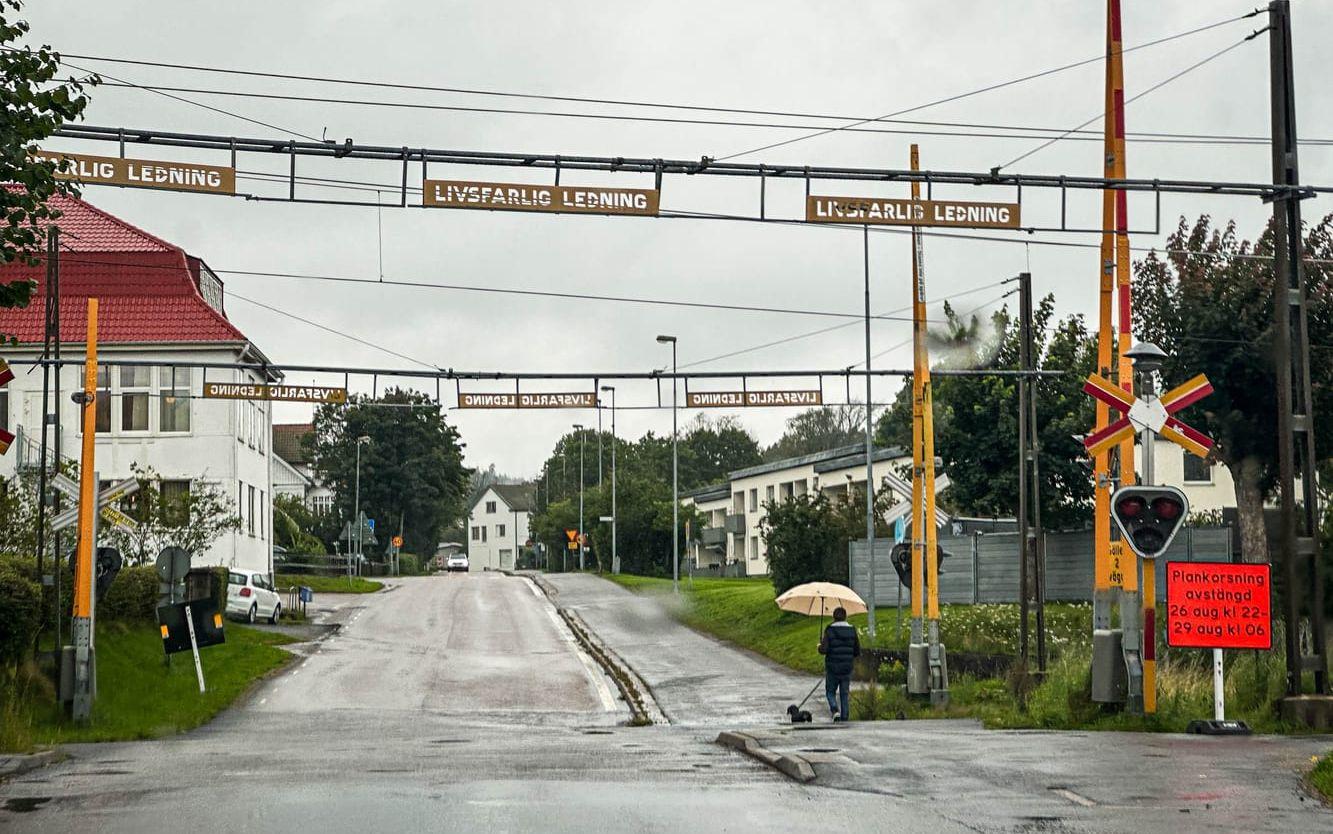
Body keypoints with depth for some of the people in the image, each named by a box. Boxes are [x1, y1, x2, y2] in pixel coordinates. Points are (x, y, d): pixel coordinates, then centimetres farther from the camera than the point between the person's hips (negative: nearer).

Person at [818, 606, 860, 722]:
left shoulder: (830, 630, -9)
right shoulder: (852, 631, 0)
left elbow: (823, 650, -16)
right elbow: (857, 652, 3)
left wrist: (820, 646, 5)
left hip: (832, 668, -2)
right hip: (847, 669, 2)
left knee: (830, 692, 12)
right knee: (845, 695, 9)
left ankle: (835, 711, -12)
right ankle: (844, 719, 8)